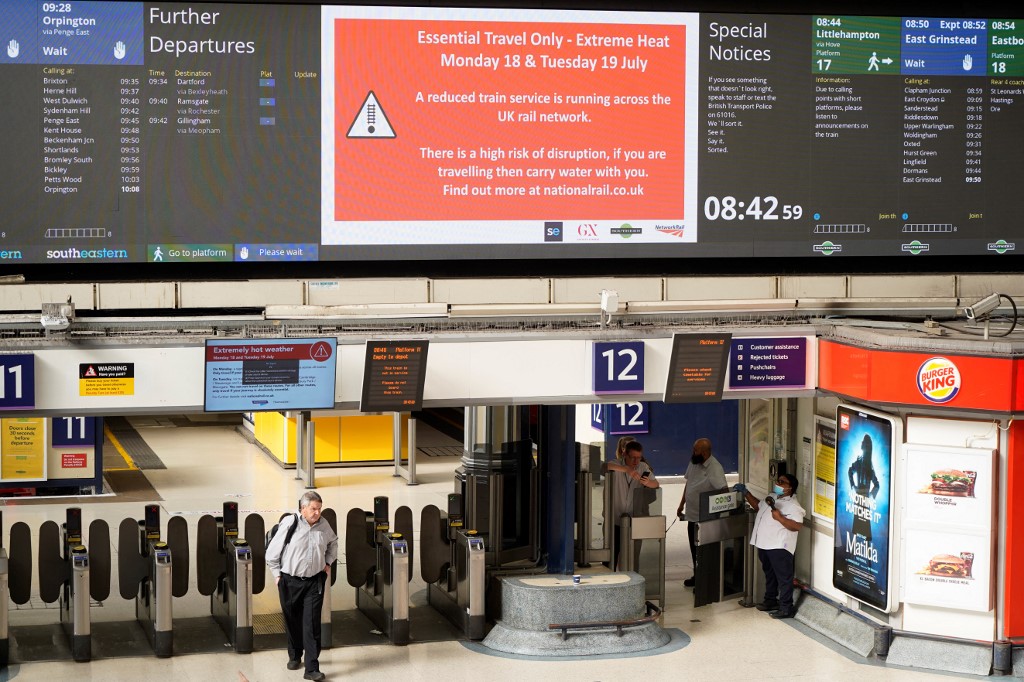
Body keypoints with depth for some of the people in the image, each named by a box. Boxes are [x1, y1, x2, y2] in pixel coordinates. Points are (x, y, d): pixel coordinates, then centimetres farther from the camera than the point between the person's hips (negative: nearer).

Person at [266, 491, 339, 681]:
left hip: (314, 582, 1)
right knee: (292, 622, 12)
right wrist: (277, 575, -2)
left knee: (312, 624, -7)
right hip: (289, 581, -1)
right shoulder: (289, 523, -11)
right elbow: (272, 553, -3)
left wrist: (328, 562, 13)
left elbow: (333, 542, 24)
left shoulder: (323, 525, 0)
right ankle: (294, 656, 34)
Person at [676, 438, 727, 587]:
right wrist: (681, 504, 20)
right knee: (694, 549, 19)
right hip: (692, 515, 8)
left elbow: (724, 491, -28)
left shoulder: (715, 469, -22)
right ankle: (697, 576, 34)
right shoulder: (693, 462, 3)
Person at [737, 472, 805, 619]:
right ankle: (770, 600, 36)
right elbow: (758, 506, 30)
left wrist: (780, 518, -30)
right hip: (765, 545, 10)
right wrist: (745, 493, 23)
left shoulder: (792, 506, -15)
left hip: (779, 547, -10)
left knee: (784, 577, -2)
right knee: (769, 574, 22)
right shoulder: (772, 498, 13)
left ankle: (786, 608, 3)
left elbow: (797, 526, -24)